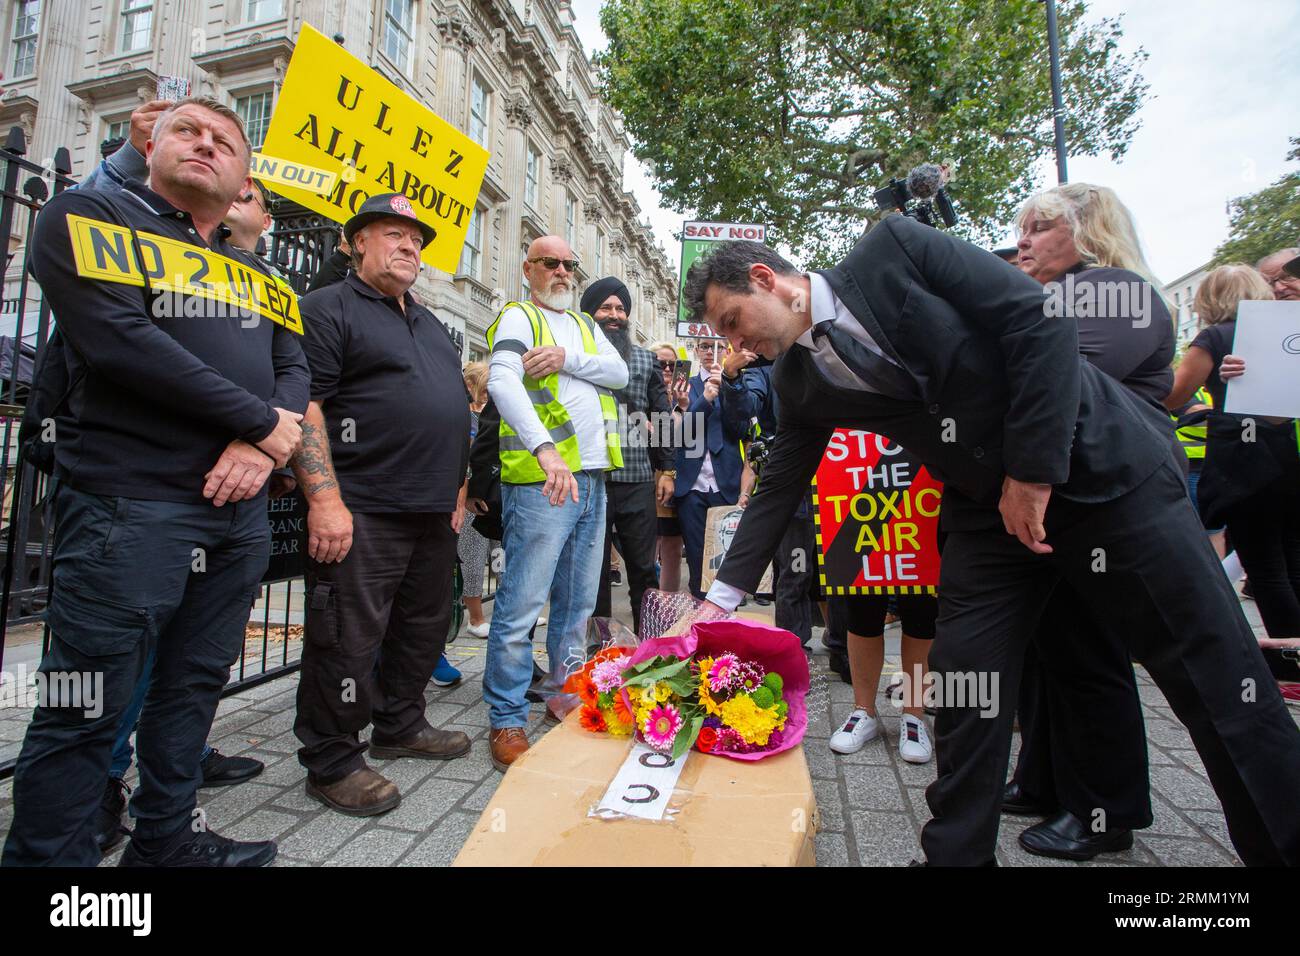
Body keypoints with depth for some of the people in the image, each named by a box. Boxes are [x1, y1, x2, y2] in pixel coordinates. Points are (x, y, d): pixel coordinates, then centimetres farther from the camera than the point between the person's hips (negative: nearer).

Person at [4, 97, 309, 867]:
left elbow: (294, 370, 11)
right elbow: (119, 340, -14)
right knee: (88, 712, 3)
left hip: (242, 513, 6)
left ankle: (166, 839, 31)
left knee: (194, 689, 15)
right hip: (130, 506, -6)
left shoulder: (257, 276, 20)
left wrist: (264, 448, -10)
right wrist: (262, 422, -12)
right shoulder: (90, 217, 2)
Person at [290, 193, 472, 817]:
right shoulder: (328, 308, -2)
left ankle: (399, 726, 35)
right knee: (349, 639, -1)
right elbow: (303, 406, -13)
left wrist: (457, 487, 17)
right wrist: (325, 498, -21)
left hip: (434, 511, 8)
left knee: (423, 627, 17)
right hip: (364, 510, -8)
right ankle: (332, 762, 17)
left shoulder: (430, 324, 22)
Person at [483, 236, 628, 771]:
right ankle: (506, 721, 6)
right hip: (540, 482, -7)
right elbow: (502, 381, -17)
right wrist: (544, 447, -32)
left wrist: (566, 359, -10)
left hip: (592, 479, 7)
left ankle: (564, 694, 29)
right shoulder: (518, 318, 2)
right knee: (522, 603, -6)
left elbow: (619, 373, 7)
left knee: (579, 602, 14)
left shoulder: (585, 327, 23)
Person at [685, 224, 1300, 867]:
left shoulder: (892, 248, -11)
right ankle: (956, 852, 21)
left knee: (1217, 677, 3)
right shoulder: (798, 381, 2)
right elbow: (778, 489, 6)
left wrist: (1033, 469, -17)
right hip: (989, 511, 4)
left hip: (1100, 461, -4)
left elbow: (1040, 319, -15)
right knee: (963, 690, 2)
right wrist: (720, 597, 4)